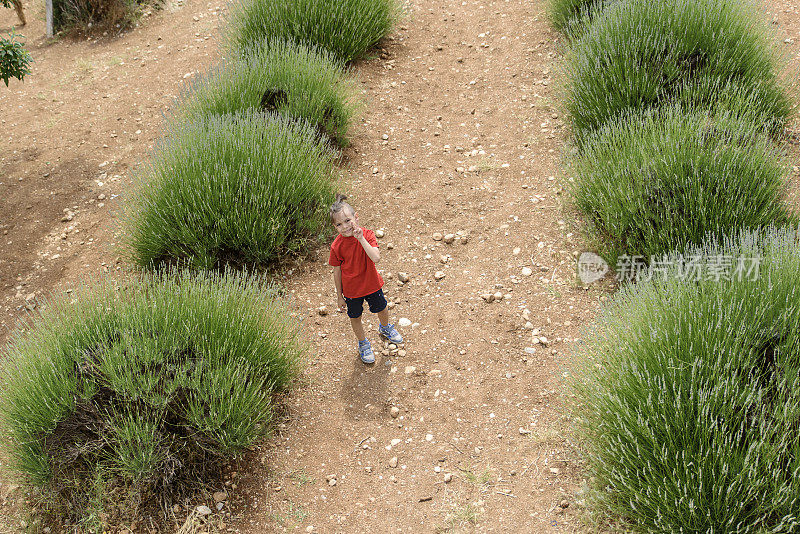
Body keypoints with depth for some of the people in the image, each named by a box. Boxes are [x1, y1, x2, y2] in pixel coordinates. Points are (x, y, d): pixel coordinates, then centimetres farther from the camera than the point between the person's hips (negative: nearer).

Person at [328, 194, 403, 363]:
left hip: (372, 284, 1)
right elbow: (337, 272, -9)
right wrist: (339, 296, -2)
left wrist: (361, 239, -39)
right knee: (355, 317, 18)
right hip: (351, 289, -1)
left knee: (382, 308, 23)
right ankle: (363, 343, 47)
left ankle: (385, 328, 58)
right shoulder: (337, 246, -21)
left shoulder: (367, 235, -21)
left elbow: (376, 258, -35)